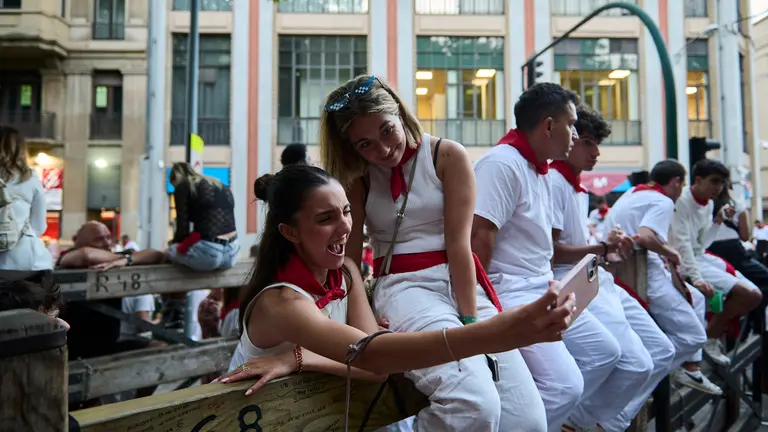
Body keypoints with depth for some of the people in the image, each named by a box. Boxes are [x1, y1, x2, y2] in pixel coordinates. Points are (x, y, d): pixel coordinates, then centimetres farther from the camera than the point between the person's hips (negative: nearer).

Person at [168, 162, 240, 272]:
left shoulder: (182, 187, 5)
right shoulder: (222, 187, 21)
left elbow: (182, 228, 0)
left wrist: (174, 242, 23)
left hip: (208, 253, -7)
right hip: (232, 252, 7)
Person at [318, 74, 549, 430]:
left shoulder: (448, 155, 1)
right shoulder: (356, 177, 6)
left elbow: (458, 244, -6)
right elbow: (350, 258, 1)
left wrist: (470, 319, -11)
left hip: (462, 283, 2)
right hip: (403, 287, -1)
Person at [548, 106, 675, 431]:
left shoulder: (579, 189, 18)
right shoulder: (553, 182, -11)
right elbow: (550, 250, -17)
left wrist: (610, 246, 7)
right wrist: (602, 249, -21)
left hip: (596, 281, 10)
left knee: (662, 353, 10)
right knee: (636, 364, -19)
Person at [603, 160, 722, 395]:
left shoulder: (632, 193, 15)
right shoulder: (663, 202, -11)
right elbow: (644, 237, -29)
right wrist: (669, 251, -10)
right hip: (643, 275, -10)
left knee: (696, 298, 25)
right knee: (693, 336, -8)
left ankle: (690, 368, 26)